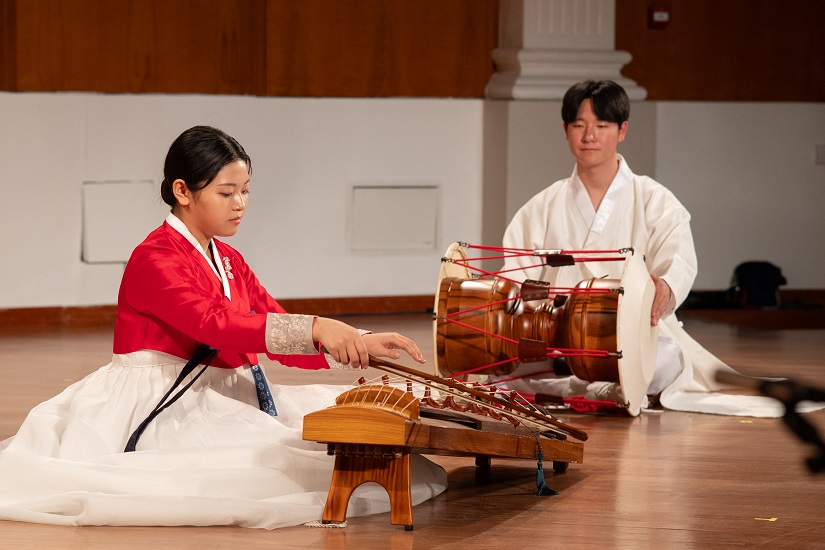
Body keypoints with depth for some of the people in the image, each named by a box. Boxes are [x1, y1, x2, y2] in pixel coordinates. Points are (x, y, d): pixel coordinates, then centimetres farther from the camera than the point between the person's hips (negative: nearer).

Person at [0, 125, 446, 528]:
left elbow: (280, 337, 10)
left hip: (226, 398, 9)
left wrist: (363, 346, -8)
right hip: (164, 408, -9)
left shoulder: (230, 262, 18)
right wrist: (315, 329, -38)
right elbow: (213, 324, -28)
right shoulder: (155, 260, -12)